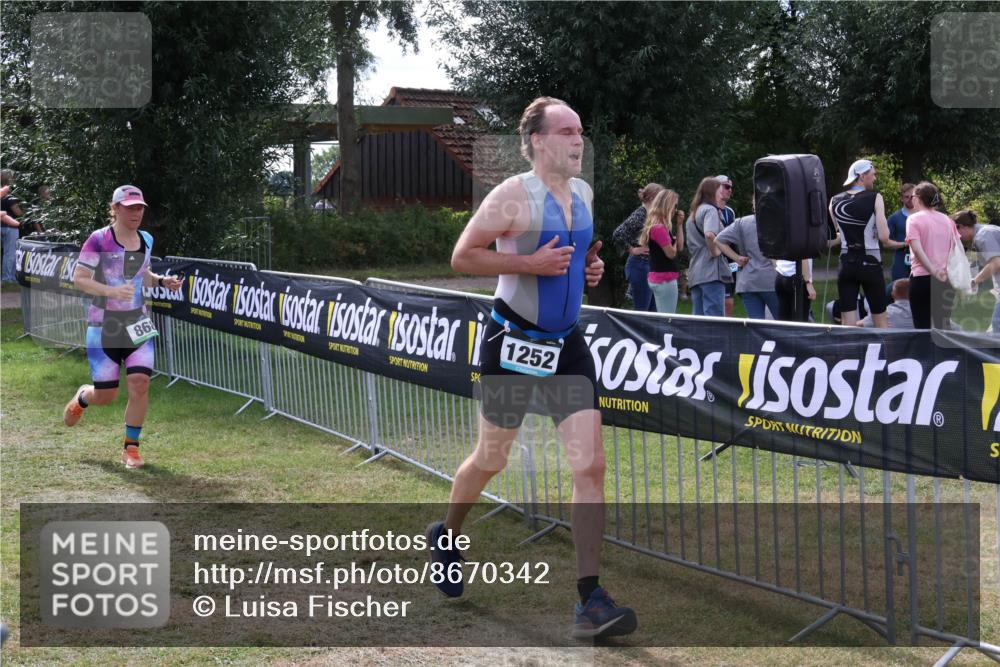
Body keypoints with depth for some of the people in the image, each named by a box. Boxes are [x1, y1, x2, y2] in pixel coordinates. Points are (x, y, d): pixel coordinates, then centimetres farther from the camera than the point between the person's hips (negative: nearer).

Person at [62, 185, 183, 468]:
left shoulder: (146, 240, 6)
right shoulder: (99, 240, -12)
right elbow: (79, 279, -13)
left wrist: (161, 281, 1)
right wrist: (110, 291, -27)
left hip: (138, 324, 4)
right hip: (104, 326, -4)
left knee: (140, 383, -11)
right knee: (106, 395, 2)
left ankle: (131, 447, 5)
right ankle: (82, 397, 40)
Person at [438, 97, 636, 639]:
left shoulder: (583, 193, 8)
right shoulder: (514, 195, -14)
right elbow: (462, 256, -15)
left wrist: (590, 266, 4)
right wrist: (531, 262, -22)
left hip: (566, 344, 5)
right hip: (514, 343, -5)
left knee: (590, 466, -7)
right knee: (491, 459, 11)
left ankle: (590, 600, -6)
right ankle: (446, 536, 42)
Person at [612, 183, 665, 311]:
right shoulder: (639, 215, -14)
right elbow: (617, 235, -23)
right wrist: (632, 250, -14)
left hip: (652, 266, 9)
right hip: (640, 266, -9)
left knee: (653, 311, 10)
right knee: (641, 312, -4)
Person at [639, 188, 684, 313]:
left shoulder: (662, 227, 14)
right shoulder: (659, 228, -17)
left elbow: (680, 247, 14)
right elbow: (671, 253, -15)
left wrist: (679, 224, 9)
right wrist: (674, 241, 5)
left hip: (659, 278, 10)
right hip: (665, 279, -10)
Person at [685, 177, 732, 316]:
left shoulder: (693, 214, 24)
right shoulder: (710, 209, -4)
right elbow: (709, 234, -24)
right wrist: (715, 251, -10)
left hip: (695, 273, 9)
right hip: (711, 272, -9)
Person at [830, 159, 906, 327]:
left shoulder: (835, 201, 5)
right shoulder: (875, 198, -8)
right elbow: (883, 237, -15)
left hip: (846, 264, 3)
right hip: (870, 264, -3)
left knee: (848, 325, 2)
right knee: (881, 321, 10)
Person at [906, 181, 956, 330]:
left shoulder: (914, 219, -6)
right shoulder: (947, 220, 10)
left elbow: (917, 249, -16)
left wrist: (933, 271, -18)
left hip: (922, 277, -5)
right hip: (946, 278, 5)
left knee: (922, 325, 0)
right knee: (943, 325, 13)